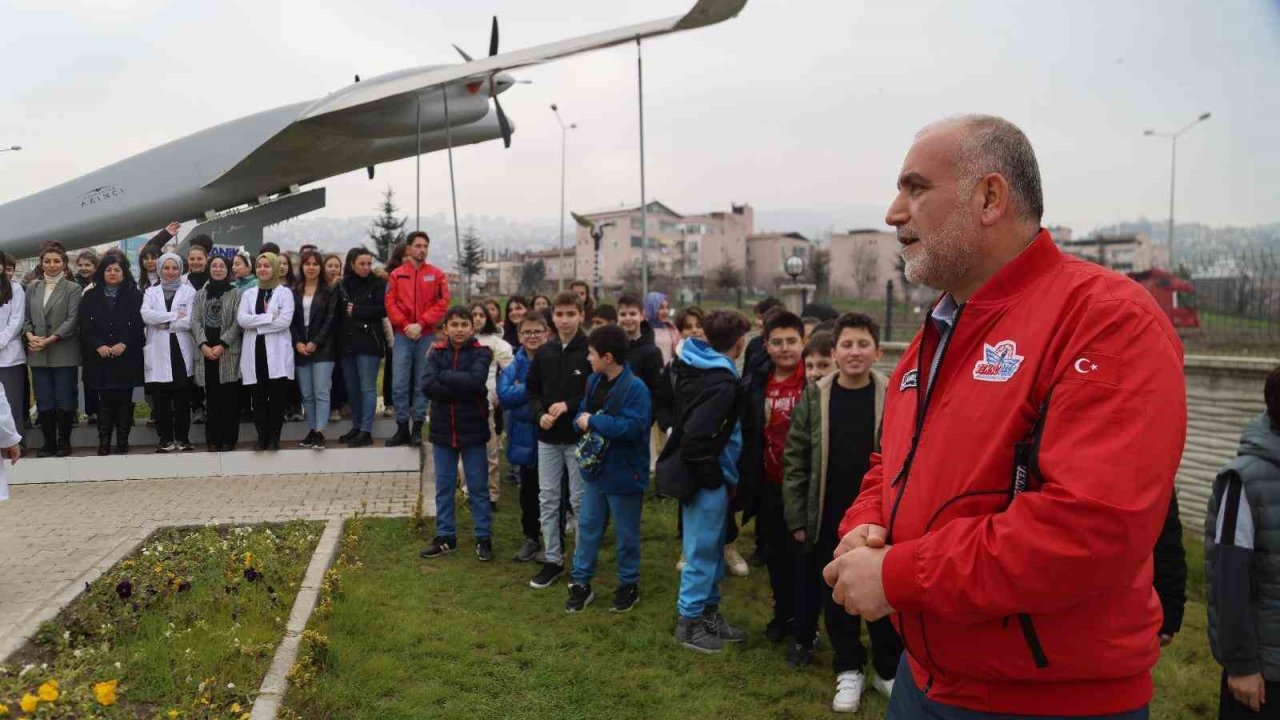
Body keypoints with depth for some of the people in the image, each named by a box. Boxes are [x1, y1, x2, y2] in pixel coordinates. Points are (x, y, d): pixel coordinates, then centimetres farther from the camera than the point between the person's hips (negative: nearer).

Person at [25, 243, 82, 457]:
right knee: (44, 402, 6)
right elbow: (26, 318, 12)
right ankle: (49, 443, 14)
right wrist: (30, 335, -8)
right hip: (37, 355, 4)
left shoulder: (73, 288, 0)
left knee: (65, 401, 0)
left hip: (63, 354, -4)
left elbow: (71, 320, -8)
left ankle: (64, 442, 13)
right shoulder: (32, 288, 13)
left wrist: (49, 340, -17)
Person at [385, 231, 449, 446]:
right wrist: (405, 325, -10)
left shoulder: (437, 275, 5)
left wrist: (420, 324, -11)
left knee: (422, 384, 3)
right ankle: (402, 427, 7)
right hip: (403, 336, 1)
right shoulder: (396, 275, 7)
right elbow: (390, 303, 2)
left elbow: (442, 303, -3)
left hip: (427, 336, 0)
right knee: (400, 384, -2)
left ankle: (417, 427, 10)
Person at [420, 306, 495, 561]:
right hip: (442, 429, 3)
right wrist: (462, 390, -18)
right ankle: (445, 536, 23)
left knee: (477, 487, 6)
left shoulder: (480, 353, -5)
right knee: (444, 486, 12)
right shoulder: (437, 353, 2)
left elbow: (475, 380, -24)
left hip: (472, 429, -3)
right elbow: (427, 384, -14)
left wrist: (443, 375, -15)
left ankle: (484, 537, 16)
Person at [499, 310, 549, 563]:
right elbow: (503, 394, -12)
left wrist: (521, 392, -17)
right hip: (524, 436, 4)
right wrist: (534, 389, -20)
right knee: (528, 489, 15)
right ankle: (531, 538, 30)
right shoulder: (515, 364, 0)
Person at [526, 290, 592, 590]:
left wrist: (569, 405, -18)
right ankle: (553, 559, 21)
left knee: (580, 500, 4)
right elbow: (532, 391, 12)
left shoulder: (591, 351, -9)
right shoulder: (544, 353, 6)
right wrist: (540, 414, -6)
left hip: (579, 438, -4)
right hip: (548, 438, 5)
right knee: (548, 498, 9)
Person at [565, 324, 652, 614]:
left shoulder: (635, 387, -22)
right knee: (588, 527, 14)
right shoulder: (595, 381, 2)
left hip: (624, 473, -7)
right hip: (596, 468, 7)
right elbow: (582, 414, 12)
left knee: (626, 534, 10)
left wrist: (594, 421, -25)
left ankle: (629, 586, 28)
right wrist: (582, 421, -12)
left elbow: (633, 427, -31)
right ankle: (581, 583, 27)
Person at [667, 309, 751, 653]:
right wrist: (712, 475, -17)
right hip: (708, 480, -9)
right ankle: (688, 622, 17)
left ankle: (708, 612, 32)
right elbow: (696, 437, -30)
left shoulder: (693, 366, 5)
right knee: (702, 552, 4)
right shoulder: (722, 384, -23)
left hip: (704, 474, 10)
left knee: (713, 549, 20)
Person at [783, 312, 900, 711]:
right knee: (835, 597, 12)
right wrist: (797, 518, -2)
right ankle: (848, 669, 29)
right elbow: (795, 459, 0)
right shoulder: (814, 396, -2)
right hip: (828, 521, 1)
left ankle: (888, 669, 29)